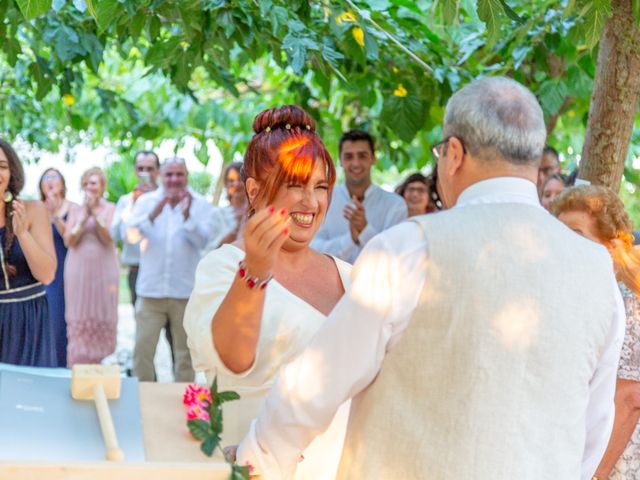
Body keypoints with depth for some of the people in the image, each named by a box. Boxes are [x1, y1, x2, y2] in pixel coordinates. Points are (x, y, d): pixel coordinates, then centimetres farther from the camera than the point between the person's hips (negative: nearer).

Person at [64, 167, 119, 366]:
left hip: (103, 269, -1)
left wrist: (95, 214, -16)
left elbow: (109, 238, -8)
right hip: (78, 269, 1)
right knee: (79, 319, -2)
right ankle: (78, 367, 1)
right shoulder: (75, 209, 9)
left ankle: (96, 361, 8)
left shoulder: (110, 208, 3)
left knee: (101, 318, 0)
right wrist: (84, 218, -11)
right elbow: (68, 240, 0)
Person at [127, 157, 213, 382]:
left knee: (185, 351, 8)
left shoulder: (200, 205, 1)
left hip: (185, 291, -1)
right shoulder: (146, 201, 5)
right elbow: (132, 233, -9)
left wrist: (187, 216, -27)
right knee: (142, 349, 1)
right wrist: (153, 214, -26)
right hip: (150, 289, 1)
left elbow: (202, 240, -11)